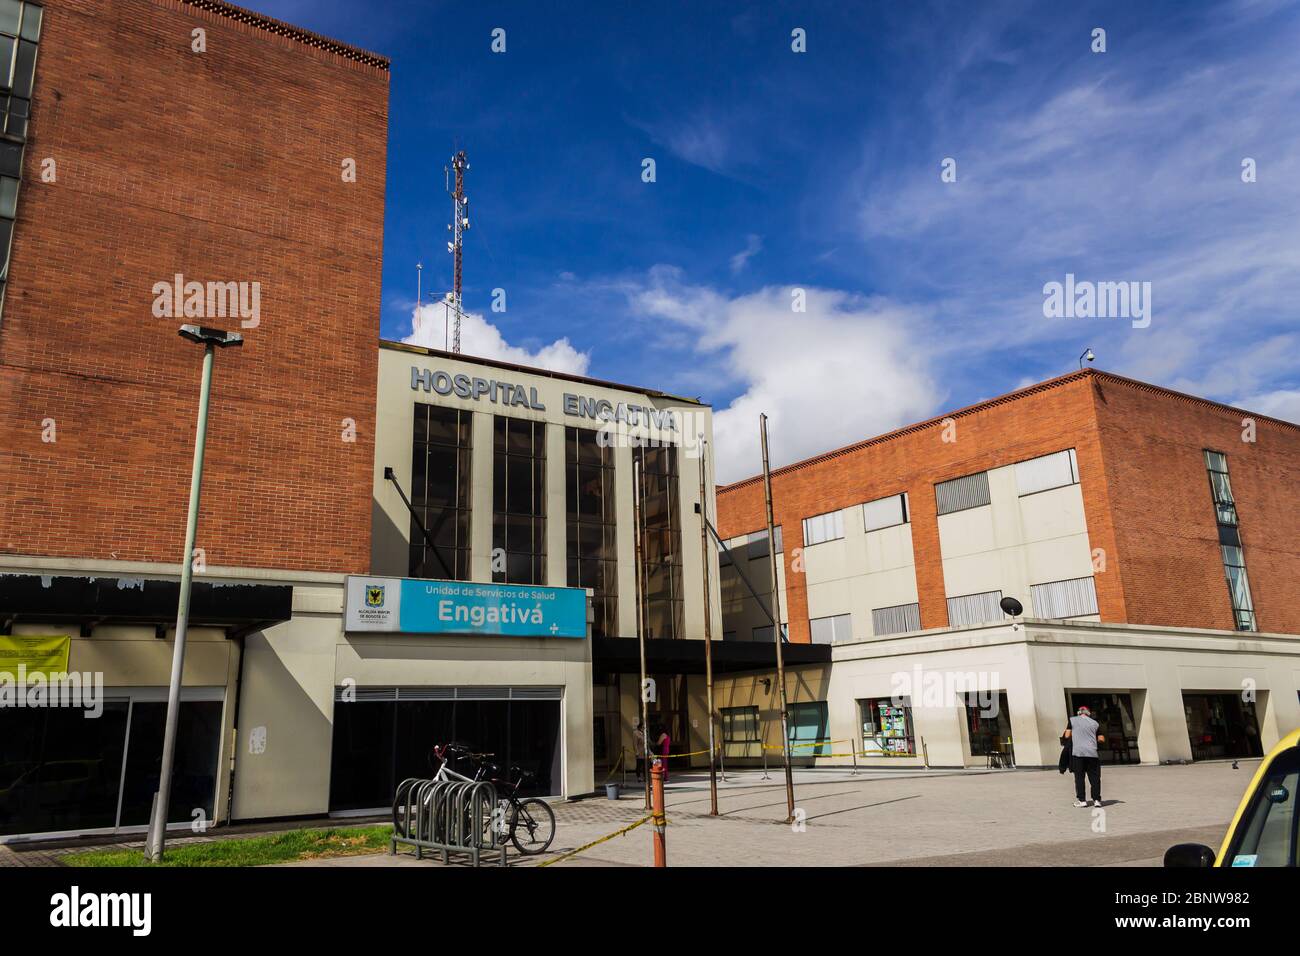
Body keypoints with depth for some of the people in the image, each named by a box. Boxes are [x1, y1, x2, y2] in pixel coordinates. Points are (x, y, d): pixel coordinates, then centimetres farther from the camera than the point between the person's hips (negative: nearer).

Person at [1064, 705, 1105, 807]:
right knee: (1094, 777, 8)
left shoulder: (1072, 720, 5)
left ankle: (1081, 800, 2)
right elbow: (1102, 739, 8)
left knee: (1079, 777, 3)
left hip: (1078, 752, -2)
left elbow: (1067, 736, 1)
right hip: (1092, 753, 2)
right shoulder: (1095, 723, 11)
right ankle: (1096, 799, 7)